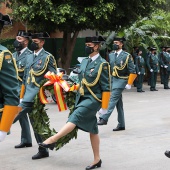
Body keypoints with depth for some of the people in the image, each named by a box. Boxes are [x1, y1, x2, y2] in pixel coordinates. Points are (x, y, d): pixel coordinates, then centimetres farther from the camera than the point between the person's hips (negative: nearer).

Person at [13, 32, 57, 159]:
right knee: (36, 123, 9)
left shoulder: (48, 57, -5)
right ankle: (43, 150, 15)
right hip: (29, 94, 7)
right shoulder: (29, 57, 16)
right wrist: (22, 96, 16)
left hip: (37, 92, -7)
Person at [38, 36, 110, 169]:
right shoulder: (85, 61, 12)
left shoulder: (102, 64, -10)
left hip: (93, 99, -7)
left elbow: (106, 88, -11)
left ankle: (52, 140, -18)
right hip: (82, 98, 7)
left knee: (75, 118, -19)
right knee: (92, 129, 9)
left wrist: (104, 108, -13)